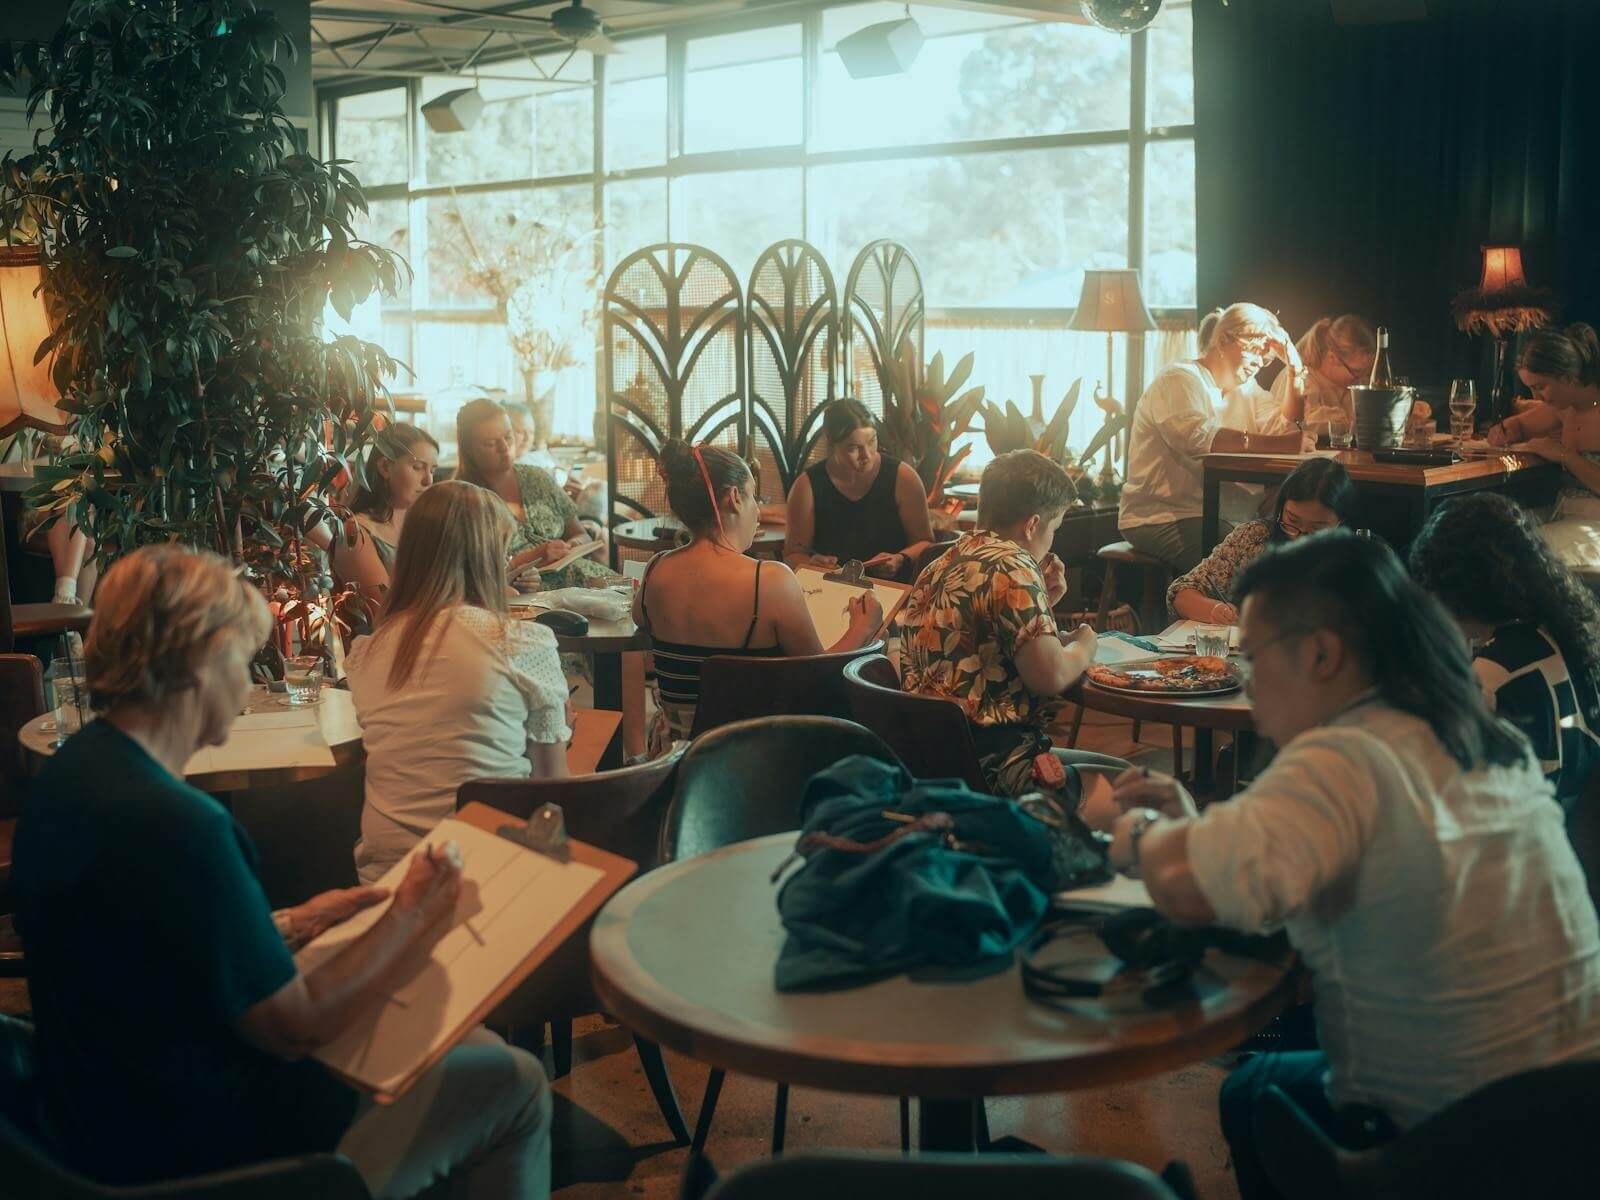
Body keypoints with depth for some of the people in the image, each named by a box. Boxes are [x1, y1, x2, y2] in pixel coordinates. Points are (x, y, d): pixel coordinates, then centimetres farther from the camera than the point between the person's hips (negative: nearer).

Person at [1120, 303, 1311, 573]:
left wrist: (1296, 369, 8)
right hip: (1160, 519, -8)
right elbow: (1200, 438, -27)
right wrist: (1283, 442, -35)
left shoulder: (1241, 390, 22)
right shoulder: (1180, 379, -7)